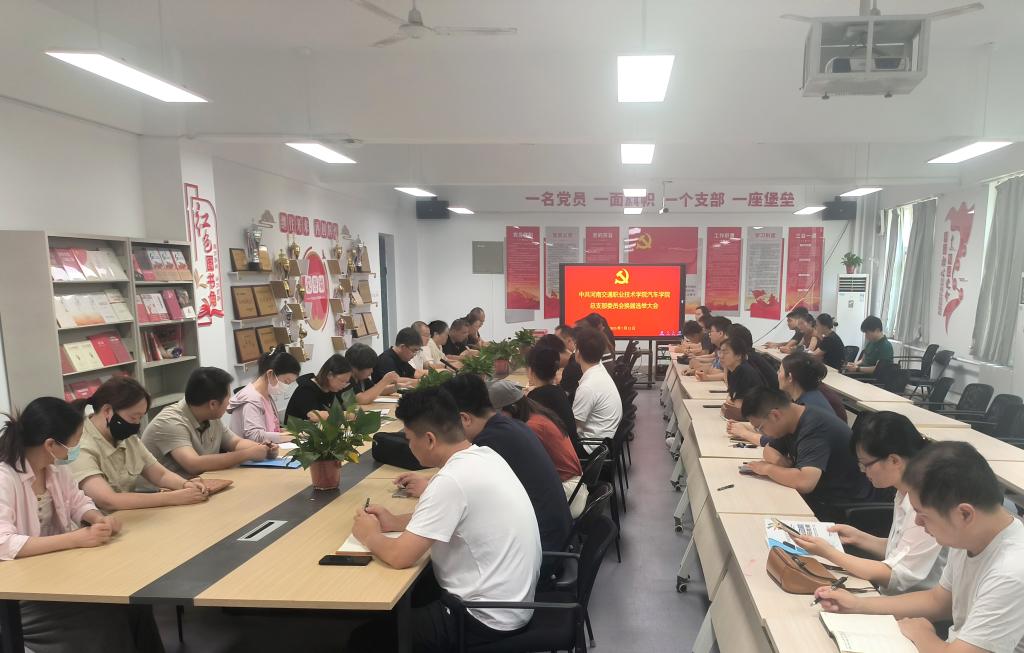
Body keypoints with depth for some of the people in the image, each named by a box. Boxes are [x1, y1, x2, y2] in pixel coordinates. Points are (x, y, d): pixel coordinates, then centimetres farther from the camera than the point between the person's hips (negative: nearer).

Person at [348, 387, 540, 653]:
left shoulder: (452, 480, -27)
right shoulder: (484, 456, 0)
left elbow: (400, 556, -22)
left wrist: (370, 535, -2)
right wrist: (395, 522, 8)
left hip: (488, 618, -8)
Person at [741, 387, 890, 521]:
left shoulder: (814, 429, -25)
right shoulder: (793, 421, 2)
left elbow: (805, 483, -37)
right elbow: (770, 450, 15)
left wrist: (768, 469, -21)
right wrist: (780, 462, -7)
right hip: (820, 496, 9)